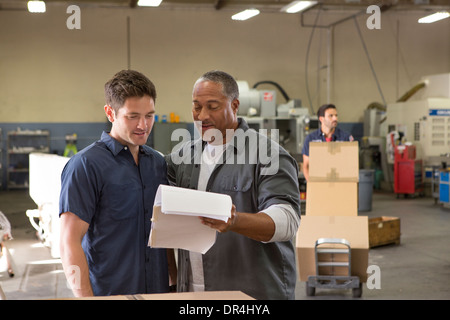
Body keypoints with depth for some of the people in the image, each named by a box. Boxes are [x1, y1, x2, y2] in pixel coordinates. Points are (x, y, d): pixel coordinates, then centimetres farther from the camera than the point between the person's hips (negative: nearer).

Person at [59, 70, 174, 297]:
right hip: (108, 292, -5)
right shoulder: (86, 165, -11)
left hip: (159, 290, 6)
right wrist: (87, 298, -20)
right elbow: (70, 243, -14)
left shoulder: (158, 162, 8)